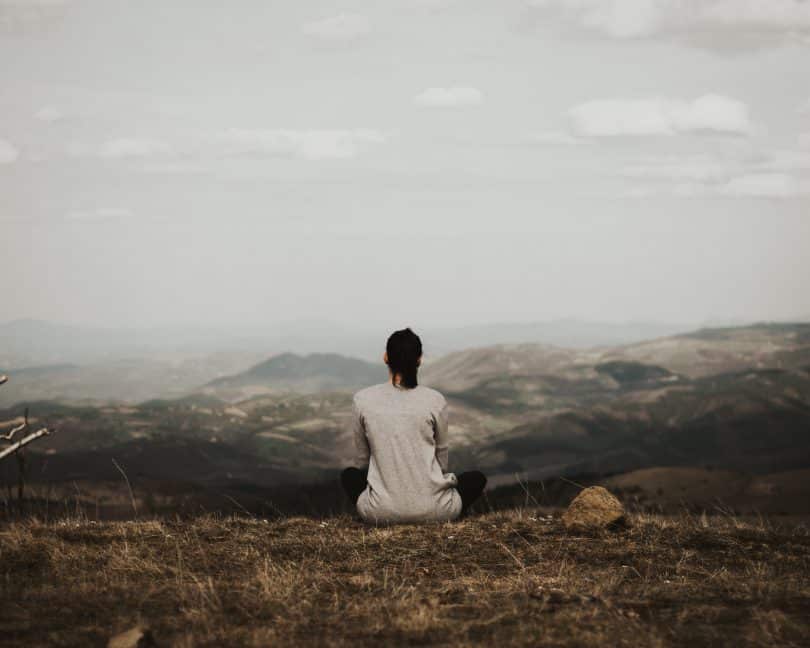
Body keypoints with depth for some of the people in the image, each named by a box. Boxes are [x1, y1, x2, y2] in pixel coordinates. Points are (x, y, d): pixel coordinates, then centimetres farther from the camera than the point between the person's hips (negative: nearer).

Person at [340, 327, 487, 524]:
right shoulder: (435, 401, -4)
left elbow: (361, 459, 11)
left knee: (349, 475, 35)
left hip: (381, 512, 1)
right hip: (432, 510, -1)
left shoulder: (362, 400, -2)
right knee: (477, 478, 30)